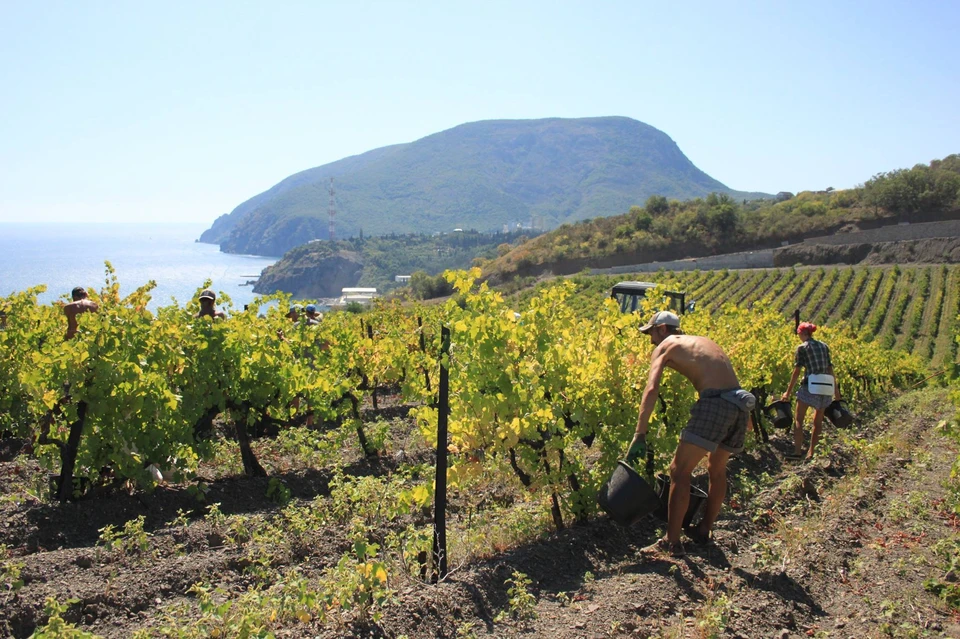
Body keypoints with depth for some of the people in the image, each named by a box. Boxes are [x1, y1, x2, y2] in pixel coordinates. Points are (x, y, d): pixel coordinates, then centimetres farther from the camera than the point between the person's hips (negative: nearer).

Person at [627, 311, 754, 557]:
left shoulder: (665, 346, 9)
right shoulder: (705, 341, 30)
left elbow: (651, 390, -4)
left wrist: (639, 435, -8)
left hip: (715, 403, -8)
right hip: (741, 404, 8)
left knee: (679, 470, -2)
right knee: (717, 469, 24)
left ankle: (672, 542, -2)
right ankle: (704, 530, 35)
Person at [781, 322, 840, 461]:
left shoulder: (802, 347, 0)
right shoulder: (824, 346, 14)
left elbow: (796, 371, -5)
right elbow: (830, 369, 13)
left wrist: (788, 392, -3)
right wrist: (836, 389, 18)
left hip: (811, 385, -5)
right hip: (826, 386, 5)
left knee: (798, 419, 0)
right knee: (818, 421, 14)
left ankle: (797, 452, -9)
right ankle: (810, 453, 16)